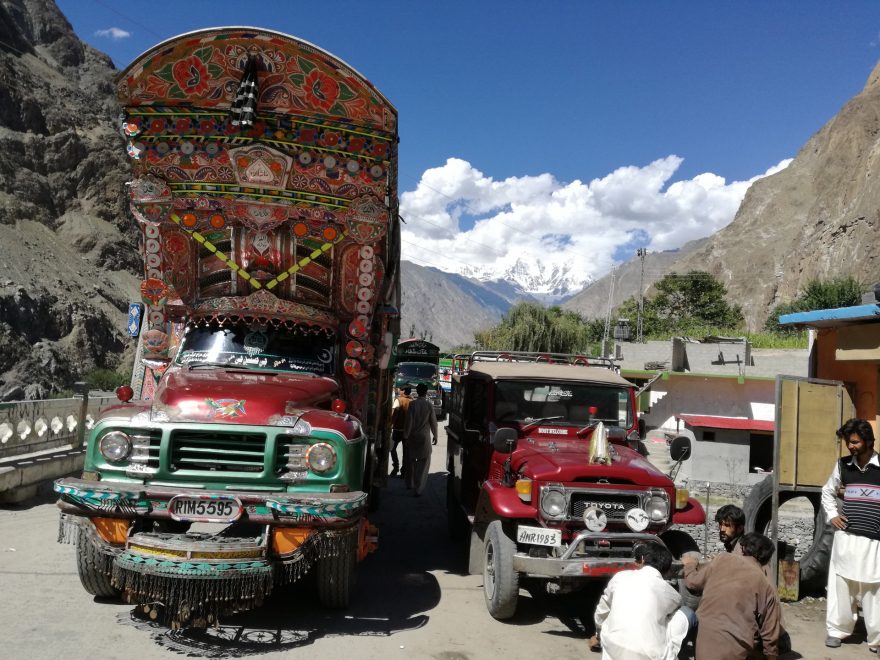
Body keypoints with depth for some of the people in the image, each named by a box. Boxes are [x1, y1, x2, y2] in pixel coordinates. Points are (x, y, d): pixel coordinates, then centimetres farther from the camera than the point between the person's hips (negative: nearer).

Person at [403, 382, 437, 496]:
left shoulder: (412, 404, -8)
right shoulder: (429, 405, -9)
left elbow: (408, 422, -8)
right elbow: (433, 422, -4)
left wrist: (405, 437, 0)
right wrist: (435, 436, 10)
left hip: (412, 437, 2)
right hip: (425, 438, -2)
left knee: (411, 461, 18)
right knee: (423, 463, 3)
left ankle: (410, 484, 34)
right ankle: (418, 489, -3)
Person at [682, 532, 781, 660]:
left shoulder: (723, 559, 5)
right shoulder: (767, 588, 4)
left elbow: (694, 581, 16)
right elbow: (770, 634, 4)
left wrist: (690, 565, 37)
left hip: (706, 638, 1)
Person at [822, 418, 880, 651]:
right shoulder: (843, 465, 5)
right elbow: (827, 491, 21)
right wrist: (832, 515, 8)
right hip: (846, 537, 3)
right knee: (840, 585, 8)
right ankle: (836, 630, 20)